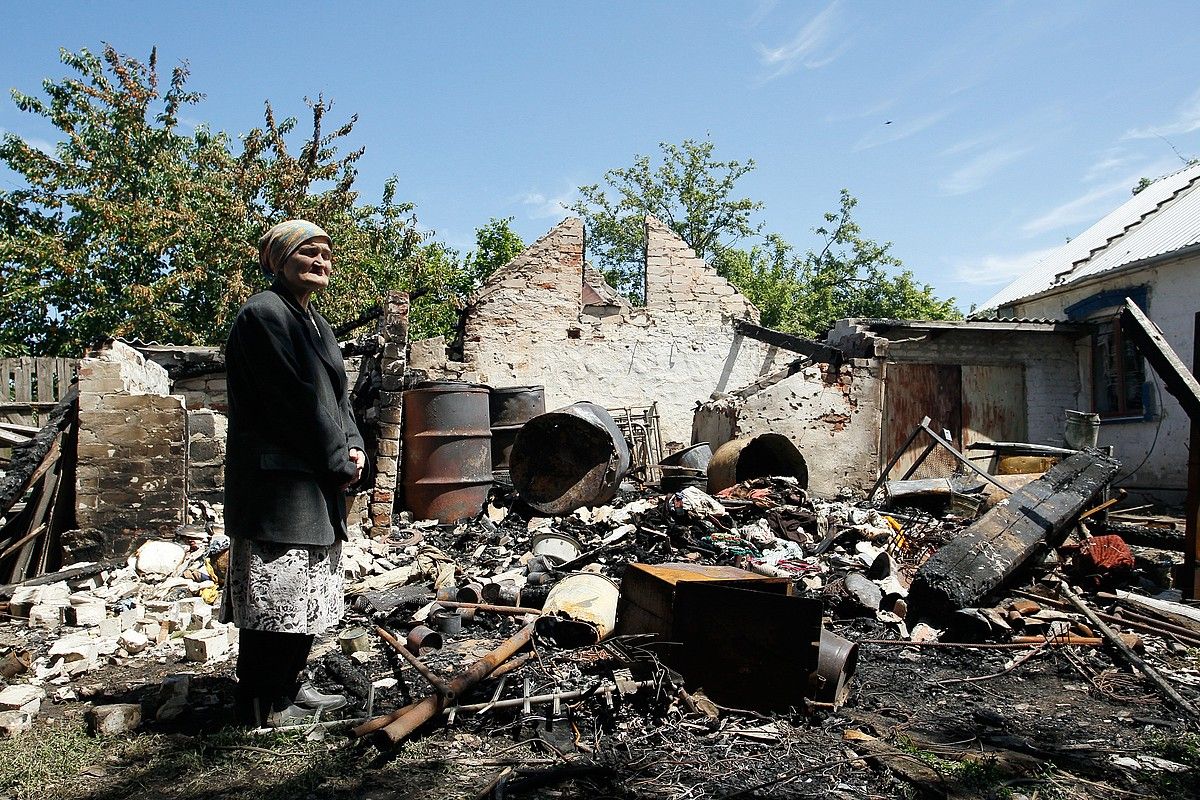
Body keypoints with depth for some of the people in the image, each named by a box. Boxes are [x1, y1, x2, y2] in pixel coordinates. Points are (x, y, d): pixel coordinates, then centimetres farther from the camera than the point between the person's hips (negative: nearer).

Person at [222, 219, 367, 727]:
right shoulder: (264, 314, -12)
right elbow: (298, 398, -18)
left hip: (317, 483, 10)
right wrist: (339, 463, -13)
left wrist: (353, 447, 0)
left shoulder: (315, 322, 18)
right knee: (276, 591, -4)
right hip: (278, 480, -10)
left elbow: (335, 397, 17)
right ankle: (261, 704, 8)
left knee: (306, 593, 16)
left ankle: (287, 686, 28)